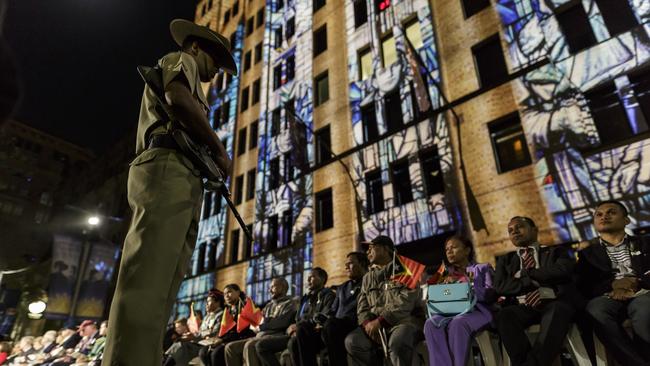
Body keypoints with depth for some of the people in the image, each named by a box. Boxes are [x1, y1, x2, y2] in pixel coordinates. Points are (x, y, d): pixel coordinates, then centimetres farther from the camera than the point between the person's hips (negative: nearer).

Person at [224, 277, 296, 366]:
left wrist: (260, 327, -9)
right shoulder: (269, 305, 26)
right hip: (259, 336, 8)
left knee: (249, 346, -35)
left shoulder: (289, 303, 4)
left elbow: (282, 322, -13)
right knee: (230, 347, -9)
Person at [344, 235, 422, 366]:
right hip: (374, 323, 5)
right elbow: (362, 305, 12)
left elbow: (406, 302, -12)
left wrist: (379, 321, -18)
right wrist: (368, 323, -10)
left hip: (403, 320, -4)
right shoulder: (368, 277, 20)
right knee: (352, 341, -23)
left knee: (397, 344, -37)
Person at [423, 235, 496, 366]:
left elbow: (491, 296, 1)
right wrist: (444, 285, -3)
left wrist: (468, 282, -9)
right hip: (450, 312, 3)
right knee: (431, 323, -32)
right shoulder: (447, 273, 29)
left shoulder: (482, 268, 19)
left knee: (457, 323, -38)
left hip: (477, 311, -3)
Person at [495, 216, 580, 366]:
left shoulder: (556, 251, 21)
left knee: (557, 311, -37)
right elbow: (500, 287, 6)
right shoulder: (505, 259, 24)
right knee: (504, 315, -33)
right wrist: (537, 281, -2)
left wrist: (525, 273, 2)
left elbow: (564, 271, -2)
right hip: (522, 307, 1)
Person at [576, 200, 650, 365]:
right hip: (609, 297, 0)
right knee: (595, 309, -37)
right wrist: (612, 284, -9)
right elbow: (583, 287, 8)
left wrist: (636, 282, -12)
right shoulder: (588, 253, 21)